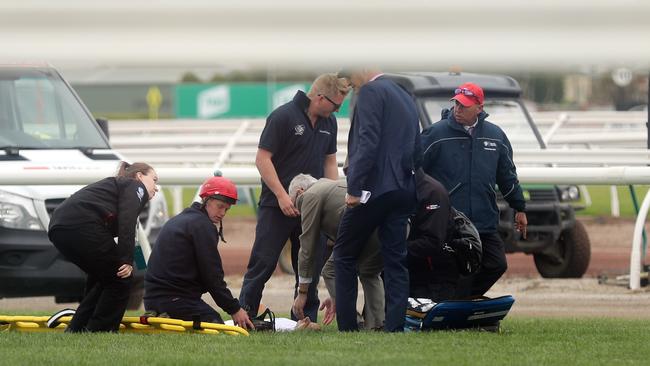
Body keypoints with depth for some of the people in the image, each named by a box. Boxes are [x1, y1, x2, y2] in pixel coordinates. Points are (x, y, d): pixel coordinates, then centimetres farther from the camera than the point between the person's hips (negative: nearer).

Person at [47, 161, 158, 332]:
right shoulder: (136, 187, 13)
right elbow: (127, 221, -8)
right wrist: (127, 260, -14)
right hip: (83, 225, -9)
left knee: (100, 279, 23)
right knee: (120, 279, 4)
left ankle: (75, 330, 18)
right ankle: (98, 331, 2)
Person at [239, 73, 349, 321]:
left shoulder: (329, 123, 10)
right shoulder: (283, 117, -12)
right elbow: (263, 158, -13)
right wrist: (282, 196, -18)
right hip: (276, 206, -6)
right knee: (263, 263, -6)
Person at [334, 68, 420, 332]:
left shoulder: (370, 92, -7)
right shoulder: (405, 97, 20)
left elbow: (368, 143, -17)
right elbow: (416, 149, 22)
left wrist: (354, 189, -18)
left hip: (375, 189, -8)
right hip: (403, 190, 8)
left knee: (345, 254, 2)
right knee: (395, 259, 5)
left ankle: (348, 327, -1)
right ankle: (395, 326, -1)